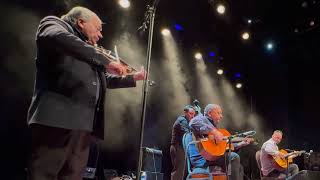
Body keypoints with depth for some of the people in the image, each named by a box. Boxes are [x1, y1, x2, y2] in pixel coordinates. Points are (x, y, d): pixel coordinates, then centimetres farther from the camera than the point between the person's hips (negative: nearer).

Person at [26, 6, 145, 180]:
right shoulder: (53, 23, 8)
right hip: (57, 117, -8)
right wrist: (106, 61, -16)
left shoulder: (90, 51, 30)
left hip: (85, 123, 8)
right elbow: (57, 37, -17)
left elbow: (107, 79, 39)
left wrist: (135, 77, 35)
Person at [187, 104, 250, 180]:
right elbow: (193, 123, -29)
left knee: (238, 167, 14)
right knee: (234, 157, -20)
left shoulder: (214, 126, 27)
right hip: (202, 159, -10)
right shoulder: (202, 119, -2)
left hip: (210, 157, 10)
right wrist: (214, 131, -31)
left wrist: (240, 144, 26)